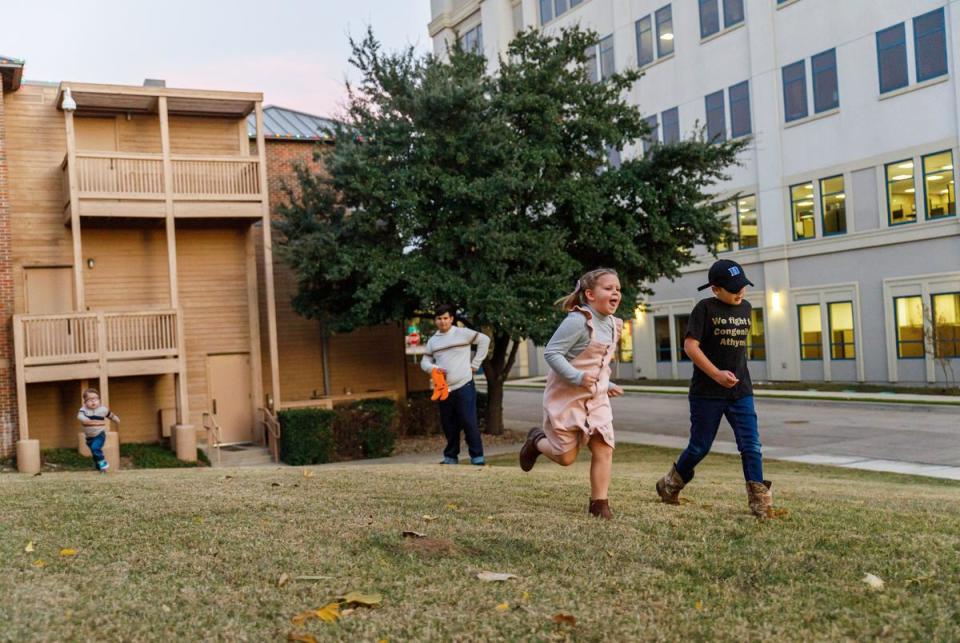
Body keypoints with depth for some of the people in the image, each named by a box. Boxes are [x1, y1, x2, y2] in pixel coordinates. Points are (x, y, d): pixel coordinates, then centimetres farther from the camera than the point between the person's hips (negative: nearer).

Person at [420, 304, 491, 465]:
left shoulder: (462, 333, -1)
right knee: (449, 425, 10)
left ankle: (477, 456, 0)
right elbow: (424, 362, 14)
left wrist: (475, 363, -1)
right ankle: (451, 456, 21)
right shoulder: (432, 341, 11)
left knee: (469, 422, -6)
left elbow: (484, 340, 3)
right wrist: (433, 368, -10)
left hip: (464, 386, -4)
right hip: (444, 389, 4)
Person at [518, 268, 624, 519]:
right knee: (566, 457, 4)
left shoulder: (613, 325, 7)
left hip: (596, 399, 7)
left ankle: (599, 504, 6)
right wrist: (577, 377, -29)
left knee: (604, 450, -6)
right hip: (566, 397, -6)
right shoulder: (578, 321, -20)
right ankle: (537, 440, 35)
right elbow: (551, 352, -21)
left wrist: (607, 385, 11)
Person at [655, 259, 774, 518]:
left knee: (751, 445, -4)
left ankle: (759, 500, 0)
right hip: (707, 392, -4)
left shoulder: (745, 308, 8)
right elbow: (690, 346, -16)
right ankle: (670, 485, 28)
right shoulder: (705, 308, -10)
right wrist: (716, 374, -23)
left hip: (740, 391, 5)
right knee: (700, 446, 6)